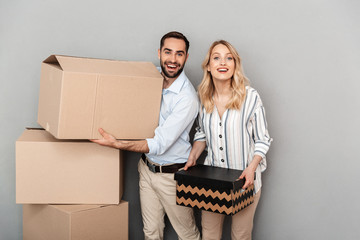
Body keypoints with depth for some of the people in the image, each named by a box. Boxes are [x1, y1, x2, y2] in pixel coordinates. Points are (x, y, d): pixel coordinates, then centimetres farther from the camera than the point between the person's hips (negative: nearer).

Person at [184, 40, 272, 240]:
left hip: (244, 180, -3)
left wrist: (251, 168, -20)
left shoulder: (250, 97, -15)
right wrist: (192, 158, 0)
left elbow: (263, 139, -8)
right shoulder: (204, 98, -1)